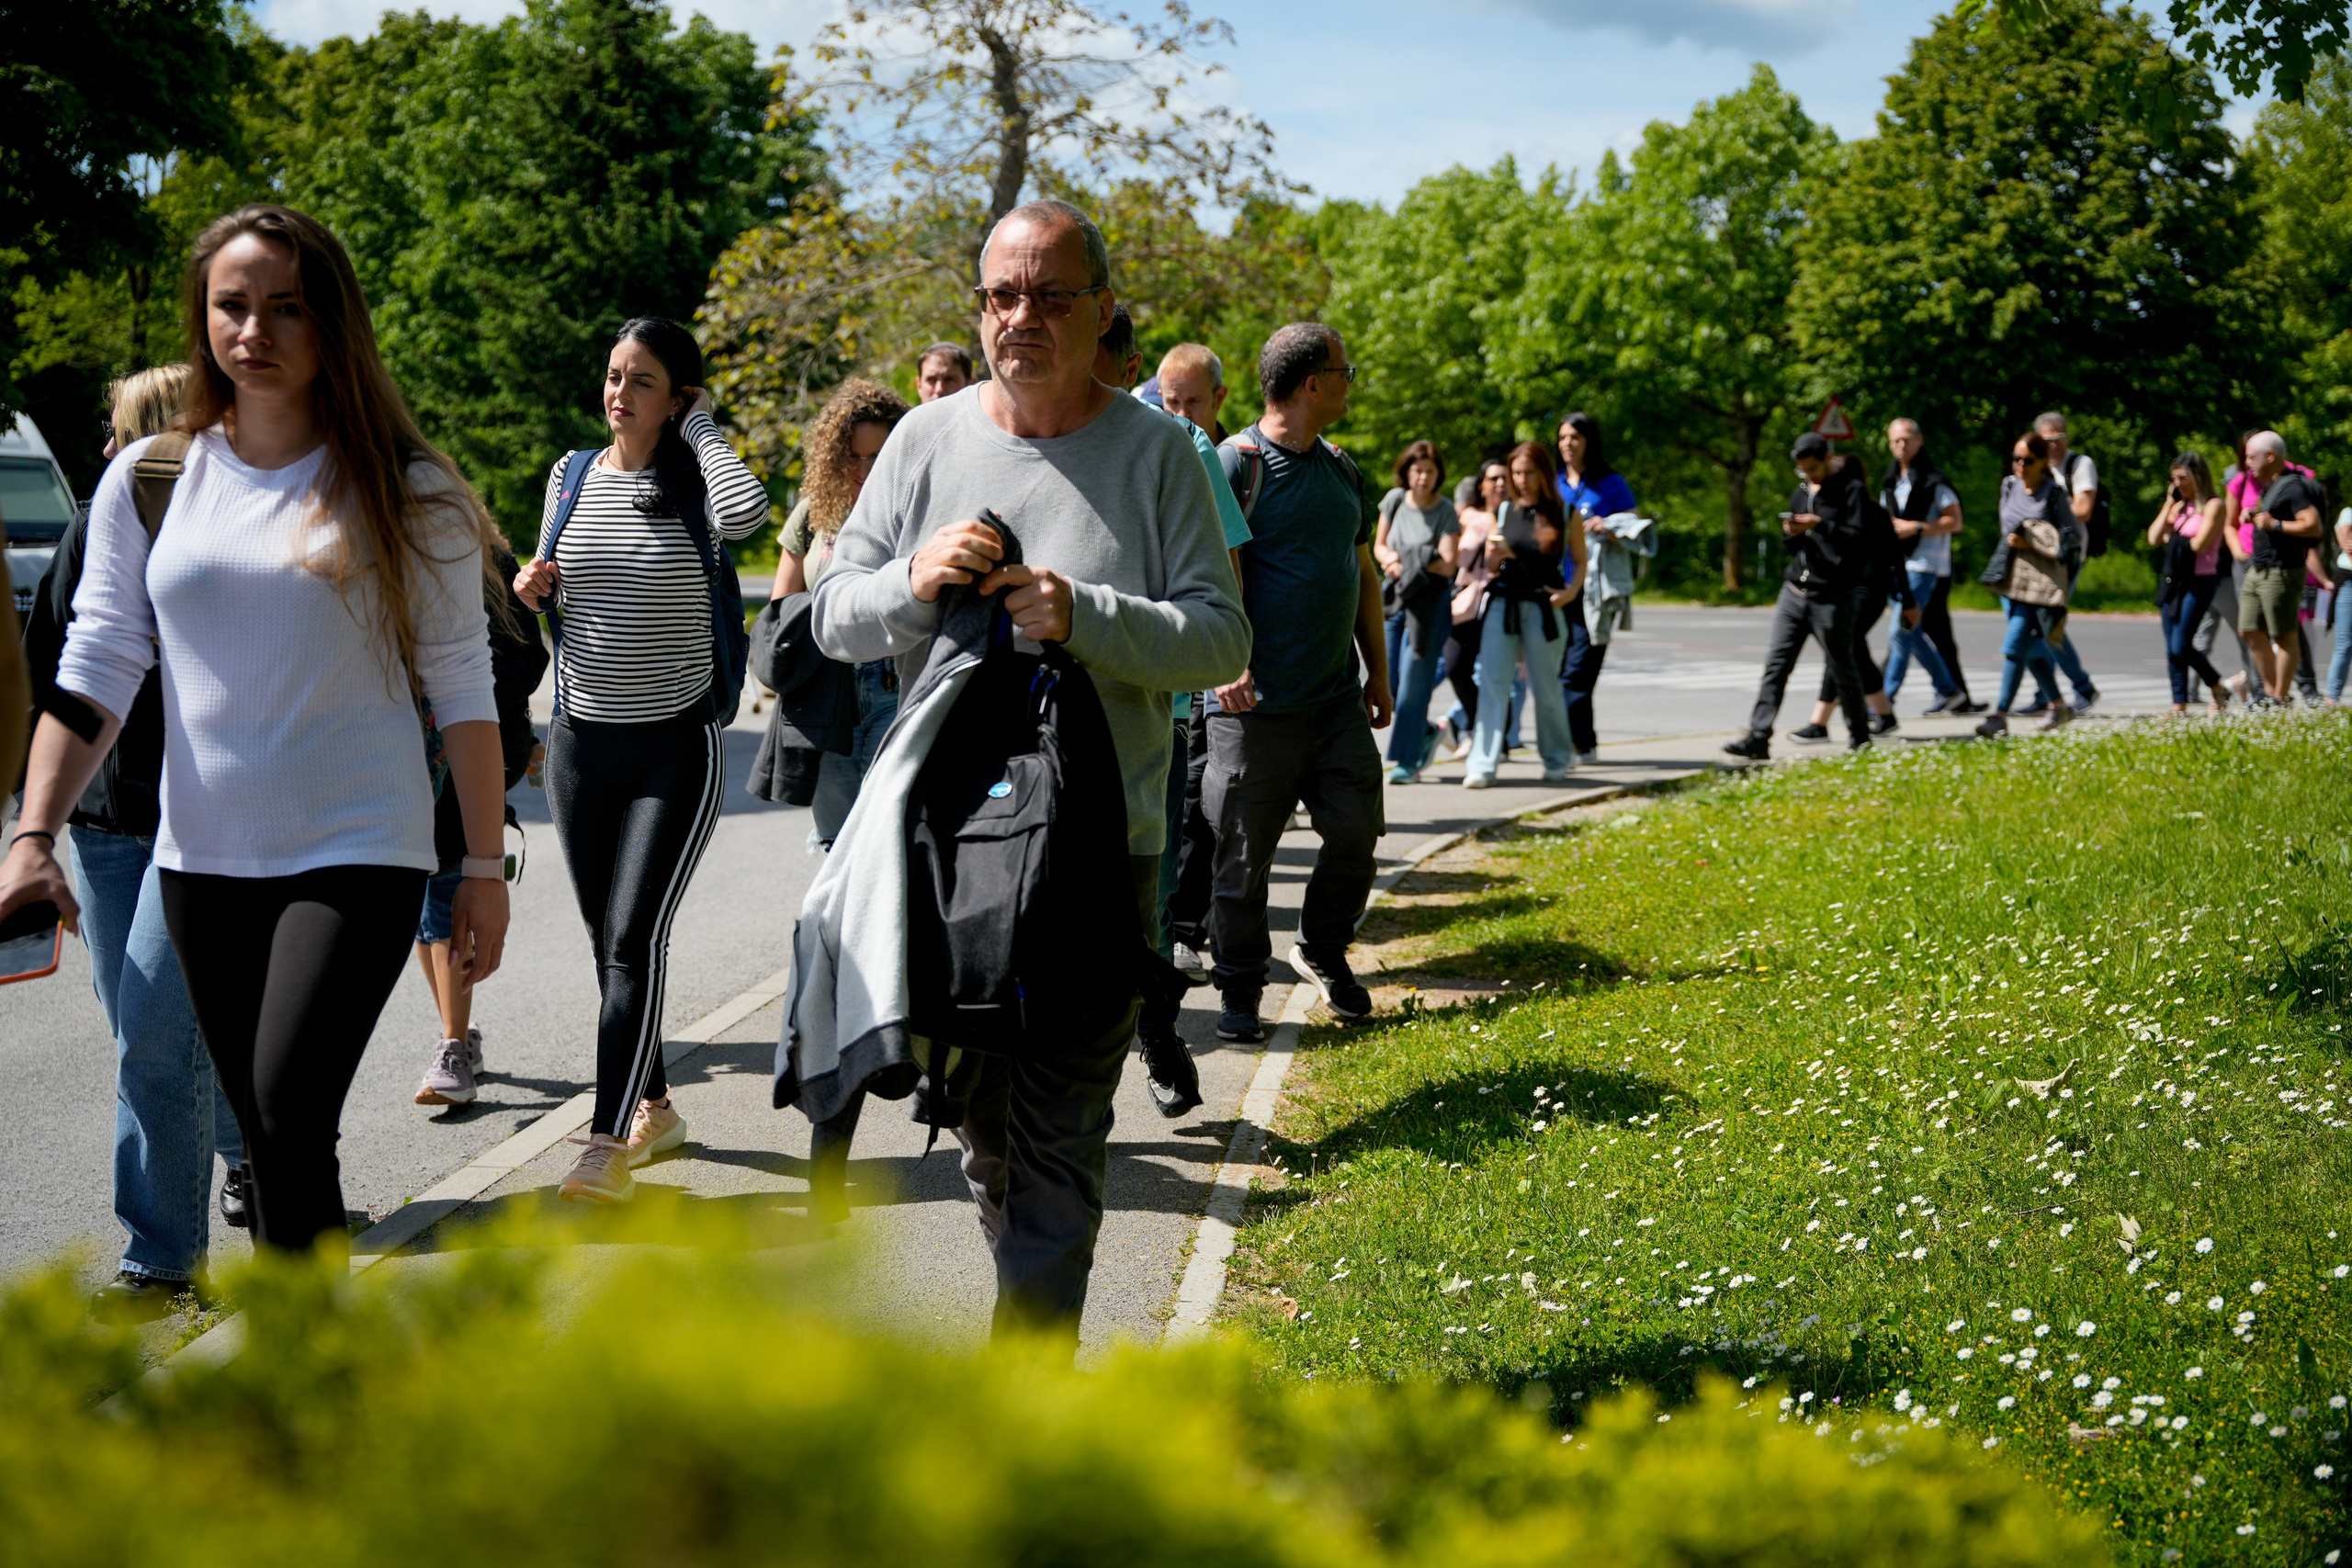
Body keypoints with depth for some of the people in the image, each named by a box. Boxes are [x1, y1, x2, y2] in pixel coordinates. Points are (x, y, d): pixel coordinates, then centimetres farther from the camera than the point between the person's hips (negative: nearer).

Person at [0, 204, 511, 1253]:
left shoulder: (406, 492, -2)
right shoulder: (146, 480, 5)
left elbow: (461, 687, 1)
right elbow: (95, 669, 3)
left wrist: (485, 867, 0)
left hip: (358, 853, -4)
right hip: (203, 859, 4)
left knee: (289, 1116, -18)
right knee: (266, 1136, 9)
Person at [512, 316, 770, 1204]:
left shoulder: (694, 483, -7)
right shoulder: (572, 476, 7)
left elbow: (749, 513, -32)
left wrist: (701, 429, -17)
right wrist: (535, 590, -4)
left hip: (676, 746, -5)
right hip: (581, 740, 5)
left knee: (634, 940, -12)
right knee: (608, 942, 12)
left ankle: (609, 1145, -12)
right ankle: (654, 1108, 28)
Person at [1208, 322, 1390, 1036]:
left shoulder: (1341, 470, 15)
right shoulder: (1236, 463, -8)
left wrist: (1378, 672, 19)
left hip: (1337, 698, 6)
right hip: (1257, 702, -6)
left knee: (1356, 828, 4)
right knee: (1243, 852, 0)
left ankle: (1323, 950, 27)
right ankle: (1240, 985, 14)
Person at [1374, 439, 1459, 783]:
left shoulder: (1446, 512, -8)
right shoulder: (1395, 500, 5)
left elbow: (1447, 565, -13)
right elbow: (1379, 546, 11)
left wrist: (1407, 562, -20)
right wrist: (1393, 560, -10)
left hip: (1430, 602, -5)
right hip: (1394, 598, 5)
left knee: (1414, 680, -8)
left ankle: (1406, 760, -2)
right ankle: (1426, 732, 29)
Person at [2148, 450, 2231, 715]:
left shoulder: (2214, 506, -6)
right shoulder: (2179, 506, 16)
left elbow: (2199, 544, -16)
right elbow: (2154, 539, 6)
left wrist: (2173, 538, 1)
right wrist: (2168, 504, 5)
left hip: (2199, 582, -8)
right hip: (2172, 582, 8)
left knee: (2181, 646, -13)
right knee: (2172, 649, 3)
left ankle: (2219, 689, 7)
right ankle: (2179, 704, 6)